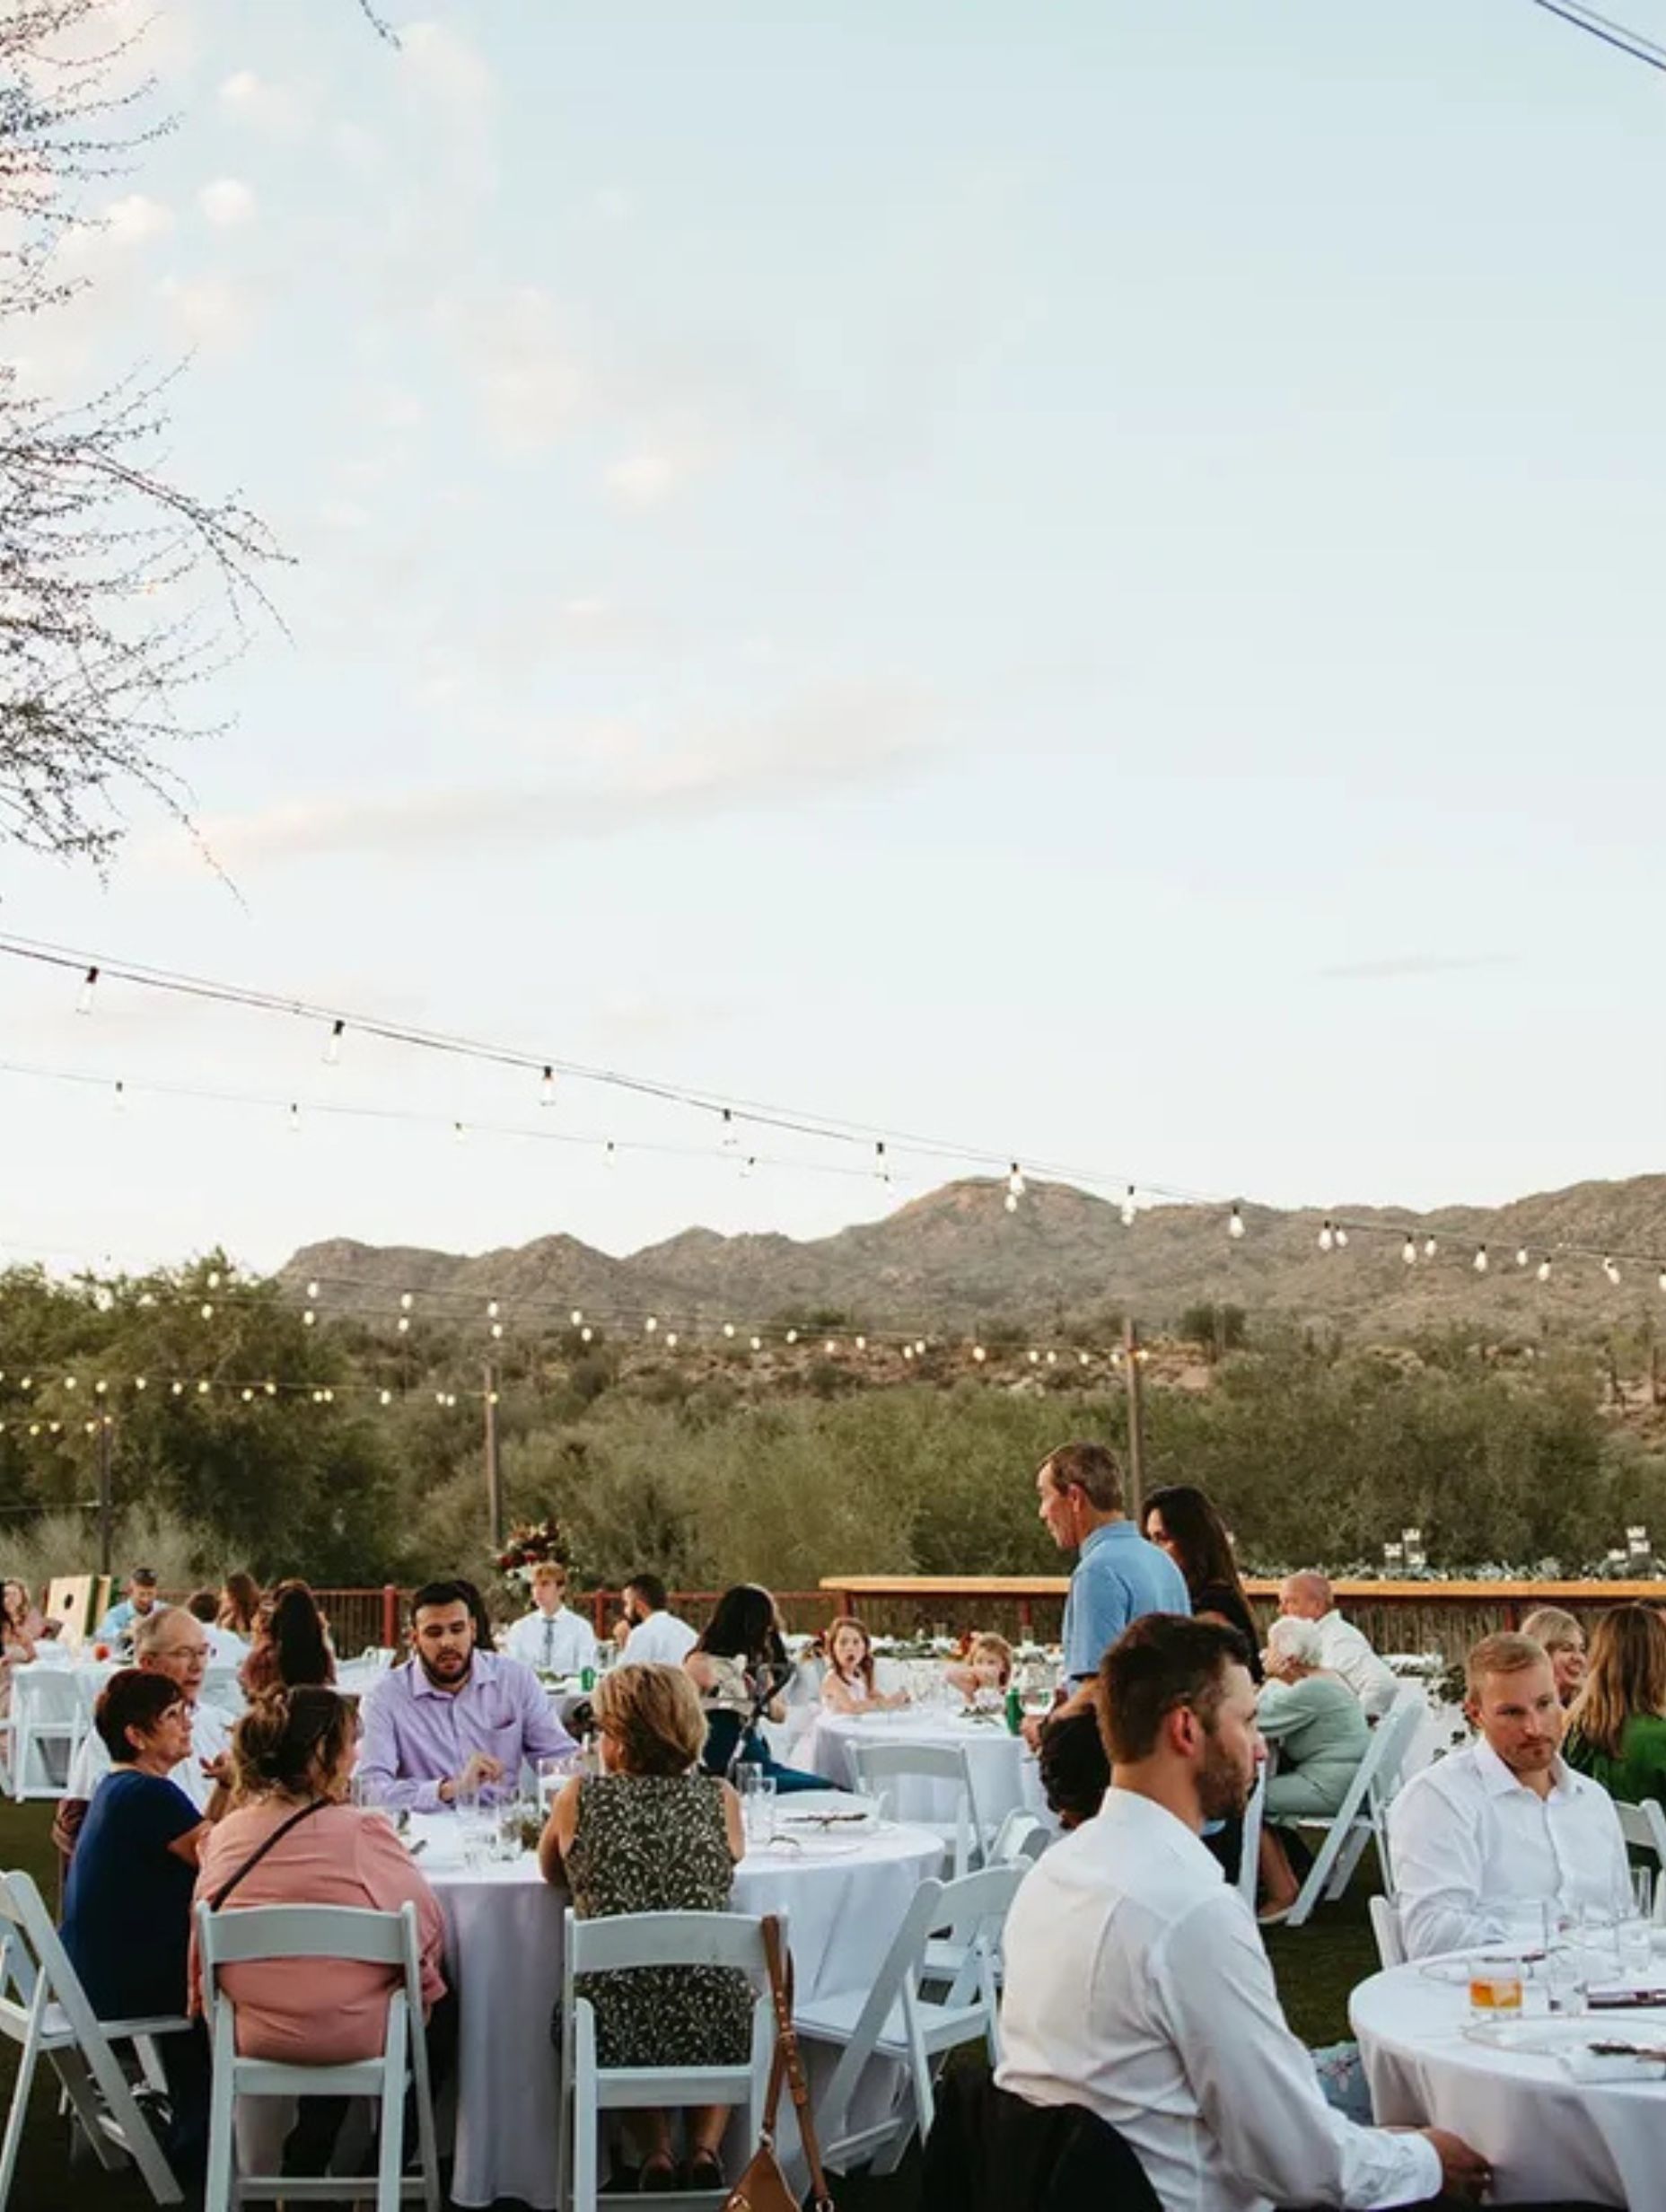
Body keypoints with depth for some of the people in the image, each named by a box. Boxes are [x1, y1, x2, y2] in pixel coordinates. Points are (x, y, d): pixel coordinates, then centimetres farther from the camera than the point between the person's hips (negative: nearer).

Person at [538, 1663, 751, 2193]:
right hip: (713, 2029, 0)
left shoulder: (579, 1797, -2)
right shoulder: (720, 1799, 0)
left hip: (613, 2028, 0)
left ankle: (657, 2151, 22)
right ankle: (704, 2149, 19)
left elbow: (551, 1871, 17)